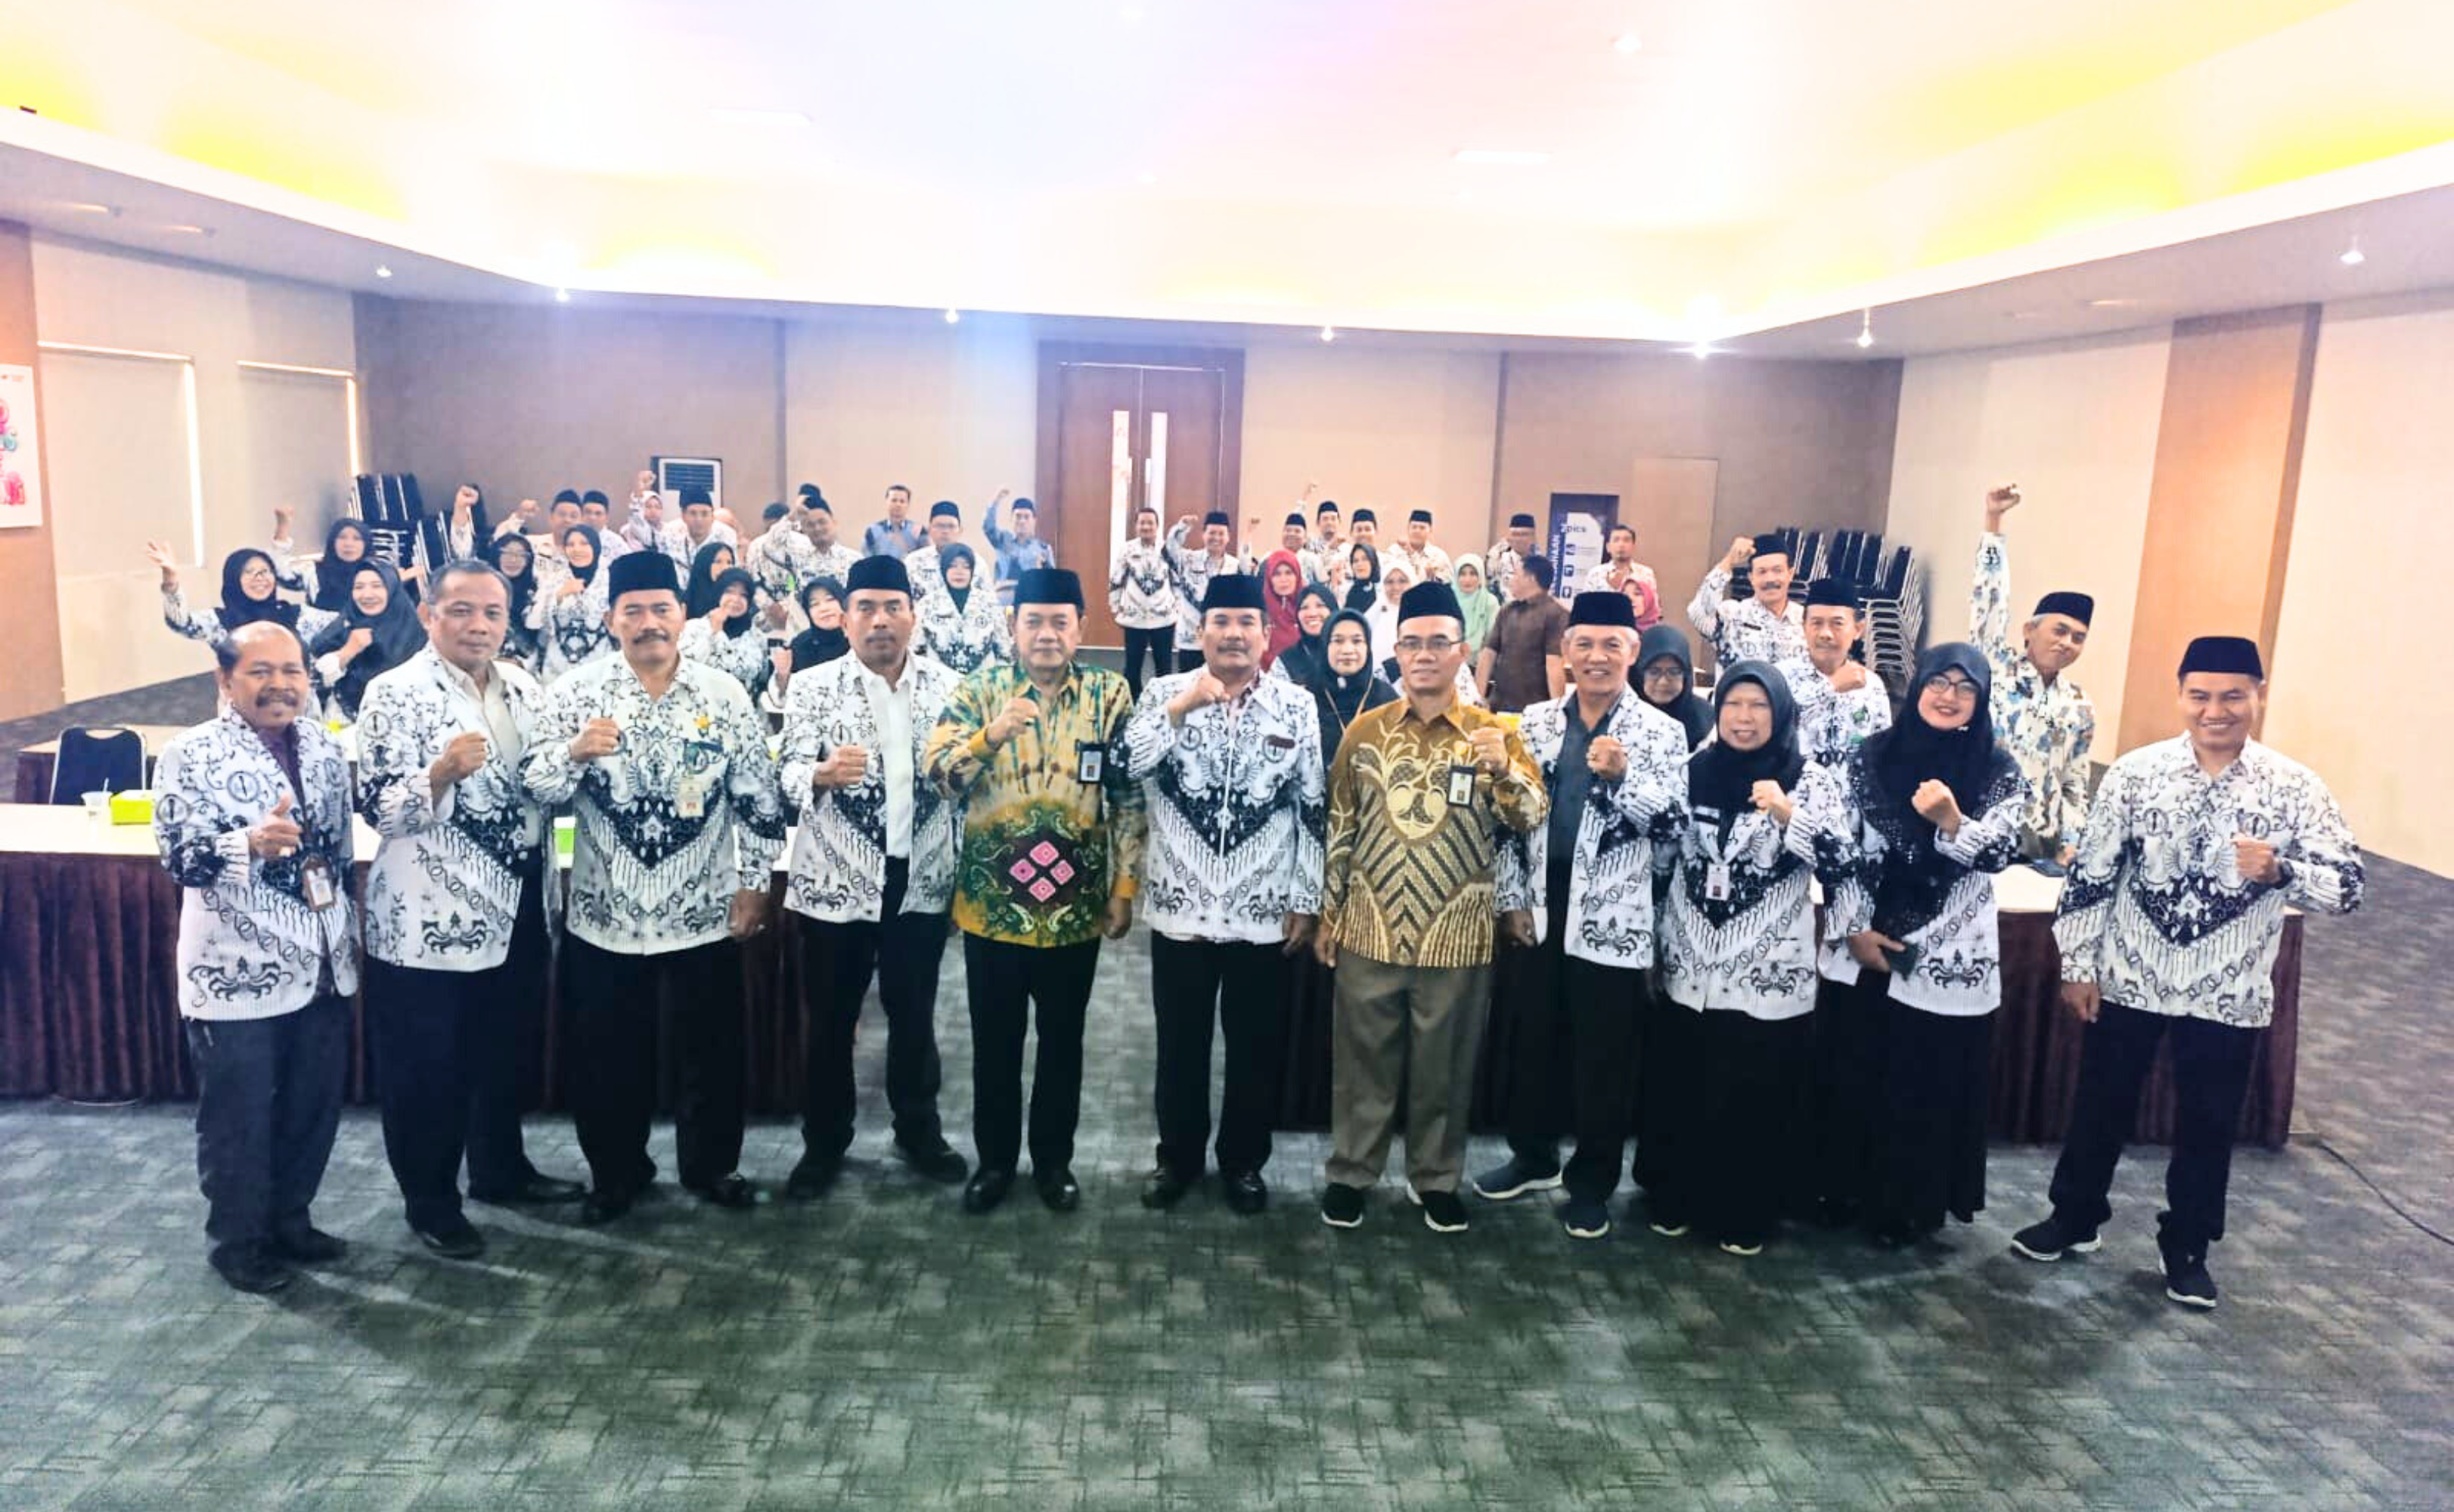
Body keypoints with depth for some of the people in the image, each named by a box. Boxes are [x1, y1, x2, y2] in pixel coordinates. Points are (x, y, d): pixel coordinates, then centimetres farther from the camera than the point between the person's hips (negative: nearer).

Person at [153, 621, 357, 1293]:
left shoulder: (322, 744, 6)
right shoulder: (191, 754, -11)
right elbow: (178, 854, -21)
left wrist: (349, 937, 17)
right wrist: (251, 841, -40)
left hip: (322, 966, 6)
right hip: (237, 973, -6)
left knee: (314, 1108, 16)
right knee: (239, 1118, 8)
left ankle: (290, 1219, 34)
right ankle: (238, 1242, 25)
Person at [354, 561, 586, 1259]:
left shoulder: (522, 687, 6)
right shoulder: (394, 694, -13)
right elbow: (379, 810, -18)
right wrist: (443, 770, -34)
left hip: (516, 911, 6)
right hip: (430, 921, -6)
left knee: (505, 1051, 21)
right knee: (427, 1070, 8)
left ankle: (500, 1168, 39)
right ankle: (431, 1202, 24)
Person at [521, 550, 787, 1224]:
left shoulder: (725, 694, -3)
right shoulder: (577, 690, -4)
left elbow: (757, 797, 1)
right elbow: (536, 787, -8)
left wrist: (754, 883, -1)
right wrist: (574, 751, -28)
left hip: (703, 911, 0)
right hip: (605, 913, 0)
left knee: (712, 1048, 12)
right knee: (609, 1055, 12)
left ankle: (711, 1164, 31)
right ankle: (616, 1171, 31)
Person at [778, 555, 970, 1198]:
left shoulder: (947, 685, 2)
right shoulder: (813, 686, -4)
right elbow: (788, 776, -11)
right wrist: (822, 774, -31)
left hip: (921, 880, 2)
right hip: (835, 882, -2)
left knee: (914, 1015, 14)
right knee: (831, 1018, 9)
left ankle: (919, 1131, 31)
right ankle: (824, 1142, 26)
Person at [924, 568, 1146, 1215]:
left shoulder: (1110, 696, -2)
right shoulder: (980, 688, -2)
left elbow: (1130, 797, 0)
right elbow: (938, 773, -11)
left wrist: (1125, 887, -3)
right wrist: (990, 735, -29)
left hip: (1075, 905, 0)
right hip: (990, 904, 0)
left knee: (1063, 1041, 14)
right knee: (994, 1041, 13)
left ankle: (1055, 1159, 30)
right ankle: (994, 1158, 30)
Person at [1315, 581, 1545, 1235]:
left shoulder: (1493, 733, -3)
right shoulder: (1365, 730, 1)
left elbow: (1533, 819, -7)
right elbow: (1340, 827, 7)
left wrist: (1503, 769, -26)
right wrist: (1327, 914, 6)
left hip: (1457, 934, -1)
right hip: (1370, 929, 1)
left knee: (1444, 1066, 12)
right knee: (1362, 1061, 11)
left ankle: (1435, 1177, 29)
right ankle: (1350, 1172, 27)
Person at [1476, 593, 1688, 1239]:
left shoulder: (1661, 731, -3)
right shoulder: (1536, 721, 6)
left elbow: (1669, 821, -10)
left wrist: (1622, 777, -26)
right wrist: (1513, 898, 3)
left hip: (1613, 917, -3)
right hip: (1541, 909, 3)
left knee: (1603, 1056, 6)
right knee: (1533, 1039, 15)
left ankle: (1592, 1182, 21)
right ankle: (1533, 1156, 34)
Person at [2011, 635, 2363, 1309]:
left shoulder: (2295, 788, -8)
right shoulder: (2135, 772, -8)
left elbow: (2349, 884, -12)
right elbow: (2090, 873, -3)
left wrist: (2278, 871, -32)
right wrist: (2077, 964, -3)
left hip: (2227, 995, 0)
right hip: (2127, 980, 0)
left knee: (2207, 1126, 14)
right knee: (2101, 1106, 14)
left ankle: (2186, 1247, 33)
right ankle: (2075, 1216, 34)